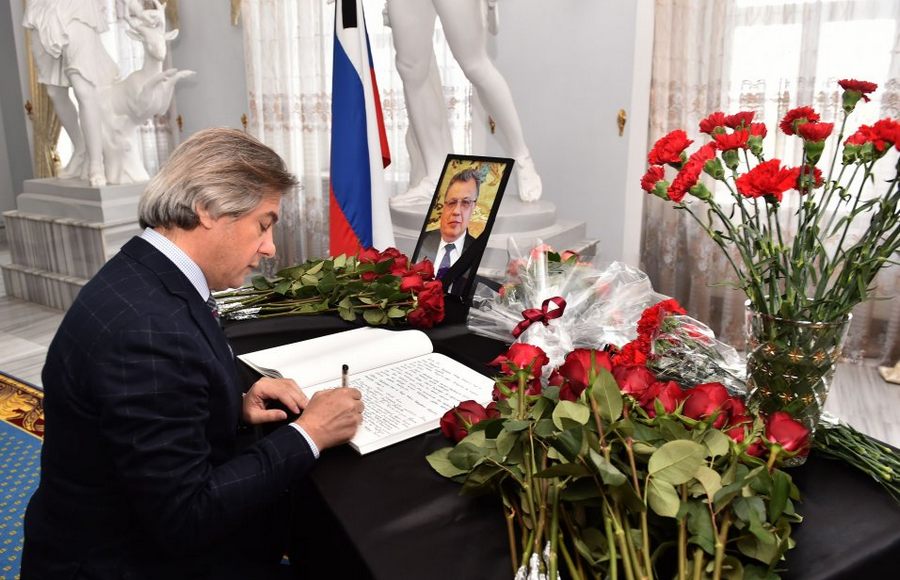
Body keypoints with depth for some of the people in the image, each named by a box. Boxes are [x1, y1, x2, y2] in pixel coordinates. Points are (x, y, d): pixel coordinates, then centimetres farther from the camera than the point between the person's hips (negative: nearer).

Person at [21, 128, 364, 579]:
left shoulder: (147, 279, -2)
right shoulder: (146, 328, -31)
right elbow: (184, 520, -27)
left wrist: (237, 407, -4)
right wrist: (308, 434, -20)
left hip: (155, 525, 8)